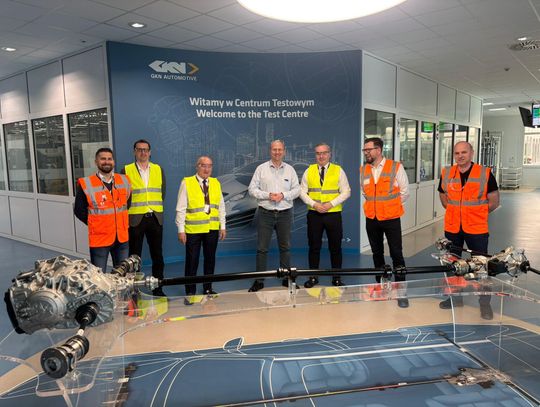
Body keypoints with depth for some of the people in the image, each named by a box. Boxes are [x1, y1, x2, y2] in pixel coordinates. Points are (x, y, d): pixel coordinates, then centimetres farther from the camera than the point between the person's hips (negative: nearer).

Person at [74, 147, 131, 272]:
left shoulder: (124, 180, 5)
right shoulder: (85, 184, -8)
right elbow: (79, 210, -1)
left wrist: (123, 223, 10)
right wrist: (94, 224, -2)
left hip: (122, 238, 4)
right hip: (99, 238, -4)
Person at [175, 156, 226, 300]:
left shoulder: (216, 183, 8)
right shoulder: (187, 183, -4)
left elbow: (221, 206, 11)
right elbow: (181, 208, -5)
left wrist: (222, 226, 7)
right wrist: (181, 230, -8)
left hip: (212, 229, 4)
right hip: (193, 229, -4)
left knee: (210, 259, 12)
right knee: (192, 261, 3)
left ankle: (208, 289, 27)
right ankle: (190, 292, 16)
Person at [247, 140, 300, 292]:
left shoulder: (290, 169, 9)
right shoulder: (261, 168, 3)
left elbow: (296, 189, 6)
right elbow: (252, 188, 0)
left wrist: (283, 195, -11)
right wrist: (267, 195, -13)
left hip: (285, 213, 2)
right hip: (265, 213, -2)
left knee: (285, 247, 9)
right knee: (262, 248, 0)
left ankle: (286, 278, 20)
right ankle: (259, 281, 8)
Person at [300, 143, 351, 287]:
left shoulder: (338, 170, 3)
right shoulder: (309, 171, 7)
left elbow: (346, 192, 0)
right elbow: (302, 191, 4)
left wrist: (331, 204, -13)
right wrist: (314, 204, -11)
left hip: (333, 213, -1)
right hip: (314, 214, 1)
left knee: (335, 247, 6)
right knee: (314, 246, 6)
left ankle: (336, 278, 18)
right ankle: (313, 277, 18)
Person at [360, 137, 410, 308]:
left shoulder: (396, 167, -8)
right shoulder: (363, 170, 3)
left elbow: (404, 192, -1)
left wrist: (390, 206, 4)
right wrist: (374, 204, 11)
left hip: (391, 219, -4)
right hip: (372, 219, 4)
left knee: (397, 254, -1)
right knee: (377, 253, 14)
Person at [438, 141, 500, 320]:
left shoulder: (485, 173, -8)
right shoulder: (446, 173, 1)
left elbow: (493, 202, 0)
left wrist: (475, 213, 3)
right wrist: (456, 212, 6)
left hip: (477, 228, -3)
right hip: (452, 228, 4)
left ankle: (485, 303, 20)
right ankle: (455, 297, 32)